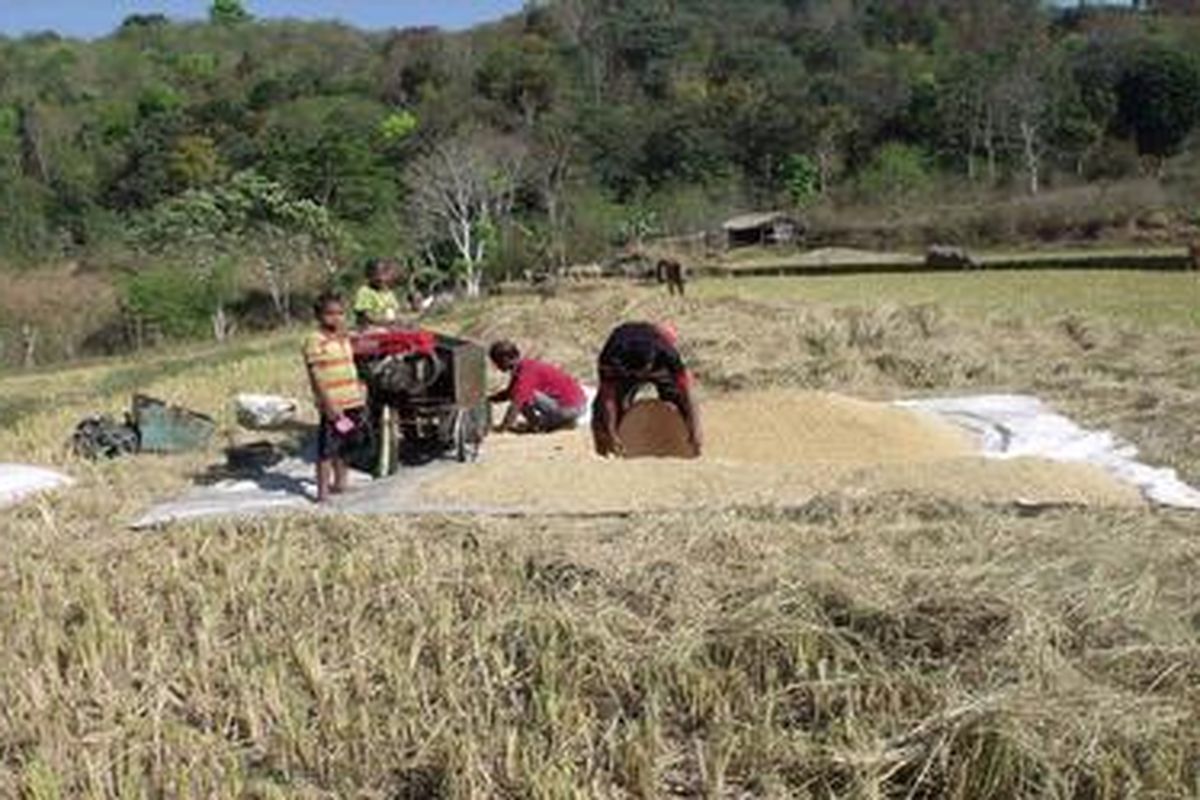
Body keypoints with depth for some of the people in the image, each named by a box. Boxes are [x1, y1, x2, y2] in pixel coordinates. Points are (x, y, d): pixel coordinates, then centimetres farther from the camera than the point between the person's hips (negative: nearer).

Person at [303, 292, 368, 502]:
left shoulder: (345, 339, 14)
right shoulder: (314, 341, -11)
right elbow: (316, 376, -15)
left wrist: (361, 395, 18)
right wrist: (328, 404, -20)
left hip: (353, 403, 7)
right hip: (332, 406, -7)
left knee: (343, 447, 17)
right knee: (327, 449, -5)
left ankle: (339, 482, 31)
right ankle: (323, 491, 0)